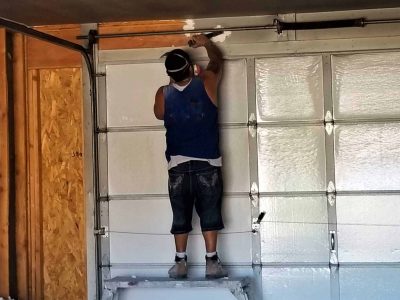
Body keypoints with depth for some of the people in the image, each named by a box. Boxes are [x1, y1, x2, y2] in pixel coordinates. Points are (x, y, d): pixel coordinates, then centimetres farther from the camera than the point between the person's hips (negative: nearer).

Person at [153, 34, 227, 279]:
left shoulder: (163, 95, -3)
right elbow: (217, 60, 14)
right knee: (210, 213, 5)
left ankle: (180, 263, 12)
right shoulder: (207, 83, -5)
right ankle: (212, 262, 5)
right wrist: (206, 43, 31)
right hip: (208, 164, -1)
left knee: (181, 215, 9)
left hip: (178, 165, 1)